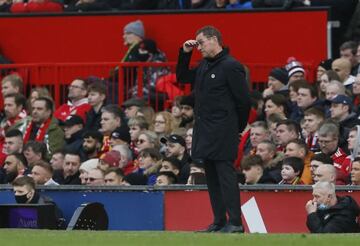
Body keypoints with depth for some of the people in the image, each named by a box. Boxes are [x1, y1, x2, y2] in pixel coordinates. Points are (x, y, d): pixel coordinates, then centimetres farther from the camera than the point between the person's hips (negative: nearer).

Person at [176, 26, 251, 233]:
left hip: (222, 134, -9)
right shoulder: (204, 66, 15)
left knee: (226, 175, -10)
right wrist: (185, 53, 14)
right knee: (212, 178, 10)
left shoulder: (231, 66, -11)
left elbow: (244, 101, -11)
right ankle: (219, 222, 14)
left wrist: (237, 128, -3)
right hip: (205, 133, 9)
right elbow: (182, 77, 27)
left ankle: (235, 223, -10)